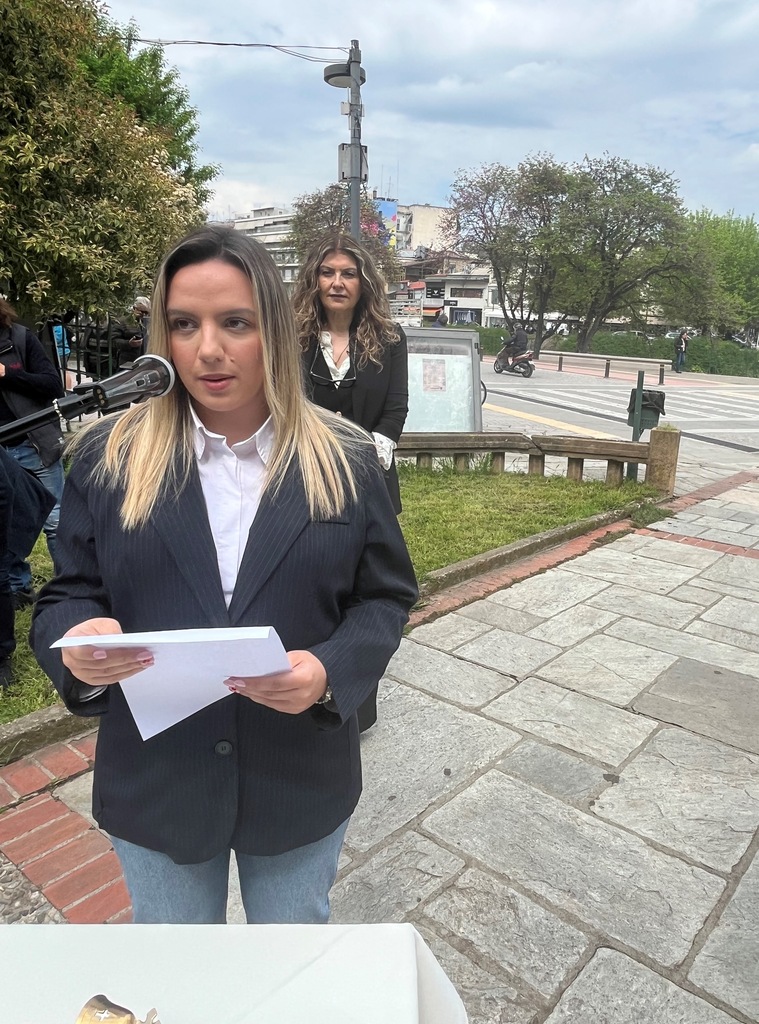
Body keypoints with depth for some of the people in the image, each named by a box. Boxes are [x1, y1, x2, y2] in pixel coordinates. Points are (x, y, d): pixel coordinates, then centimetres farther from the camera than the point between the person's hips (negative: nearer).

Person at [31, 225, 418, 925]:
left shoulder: (345, 458, -8)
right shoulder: (108, 456, -6)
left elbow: (386, 597, -3)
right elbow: (67, 596, -1)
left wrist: (329, 673, -22)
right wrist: (78, 644, -24)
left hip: (301, 780, 0)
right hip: (154, 782, 1)